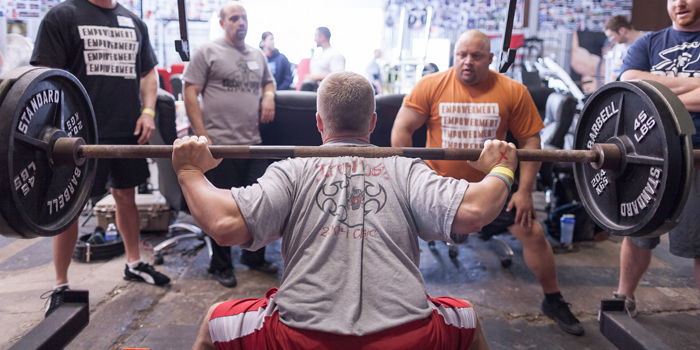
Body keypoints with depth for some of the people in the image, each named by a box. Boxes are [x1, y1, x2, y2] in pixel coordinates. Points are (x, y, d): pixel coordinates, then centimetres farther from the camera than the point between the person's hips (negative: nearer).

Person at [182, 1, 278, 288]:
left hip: (254, 144, 6)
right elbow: (190, 93, -5)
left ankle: (254, 257, 30)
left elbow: (268, 81, 33)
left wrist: (269, 95, 8)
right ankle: (221, 266, 21)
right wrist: (202, 136, -12)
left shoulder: (257, 55, 17)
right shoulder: (207, 52, 0)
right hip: (221, 144, -5)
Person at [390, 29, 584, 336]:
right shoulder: (431, 86, -10)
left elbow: (530, 141, -2)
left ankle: (553, 301, 26)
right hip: (438, 181, -1)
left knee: (533, 232, 2)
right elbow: (401, 130, -8)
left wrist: (524, 190, -7)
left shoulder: (513, 92, -7)